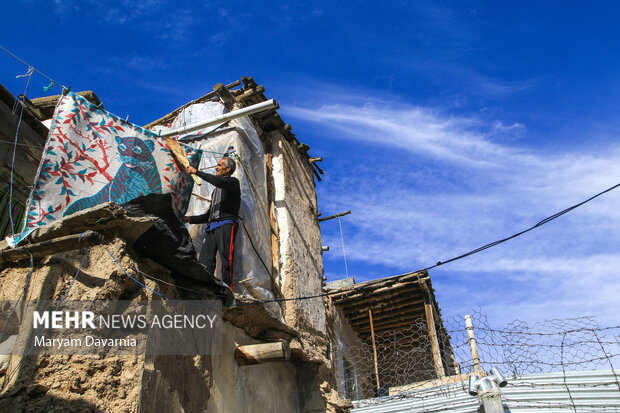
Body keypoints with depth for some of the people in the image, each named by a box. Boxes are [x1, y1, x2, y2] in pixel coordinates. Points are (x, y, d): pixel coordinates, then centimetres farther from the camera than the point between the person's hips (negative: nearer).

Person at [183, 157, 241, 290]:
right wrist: (191, 219, 20)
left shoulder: (233, 182, 9)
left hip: (226, 225, -7)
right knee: (205, 260, -4)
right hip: (211, 227, 8)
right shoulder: (216, 189, 32)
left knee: (226, 260, -13)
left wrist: (197, 172, -12)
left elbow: (219, 182, -16)